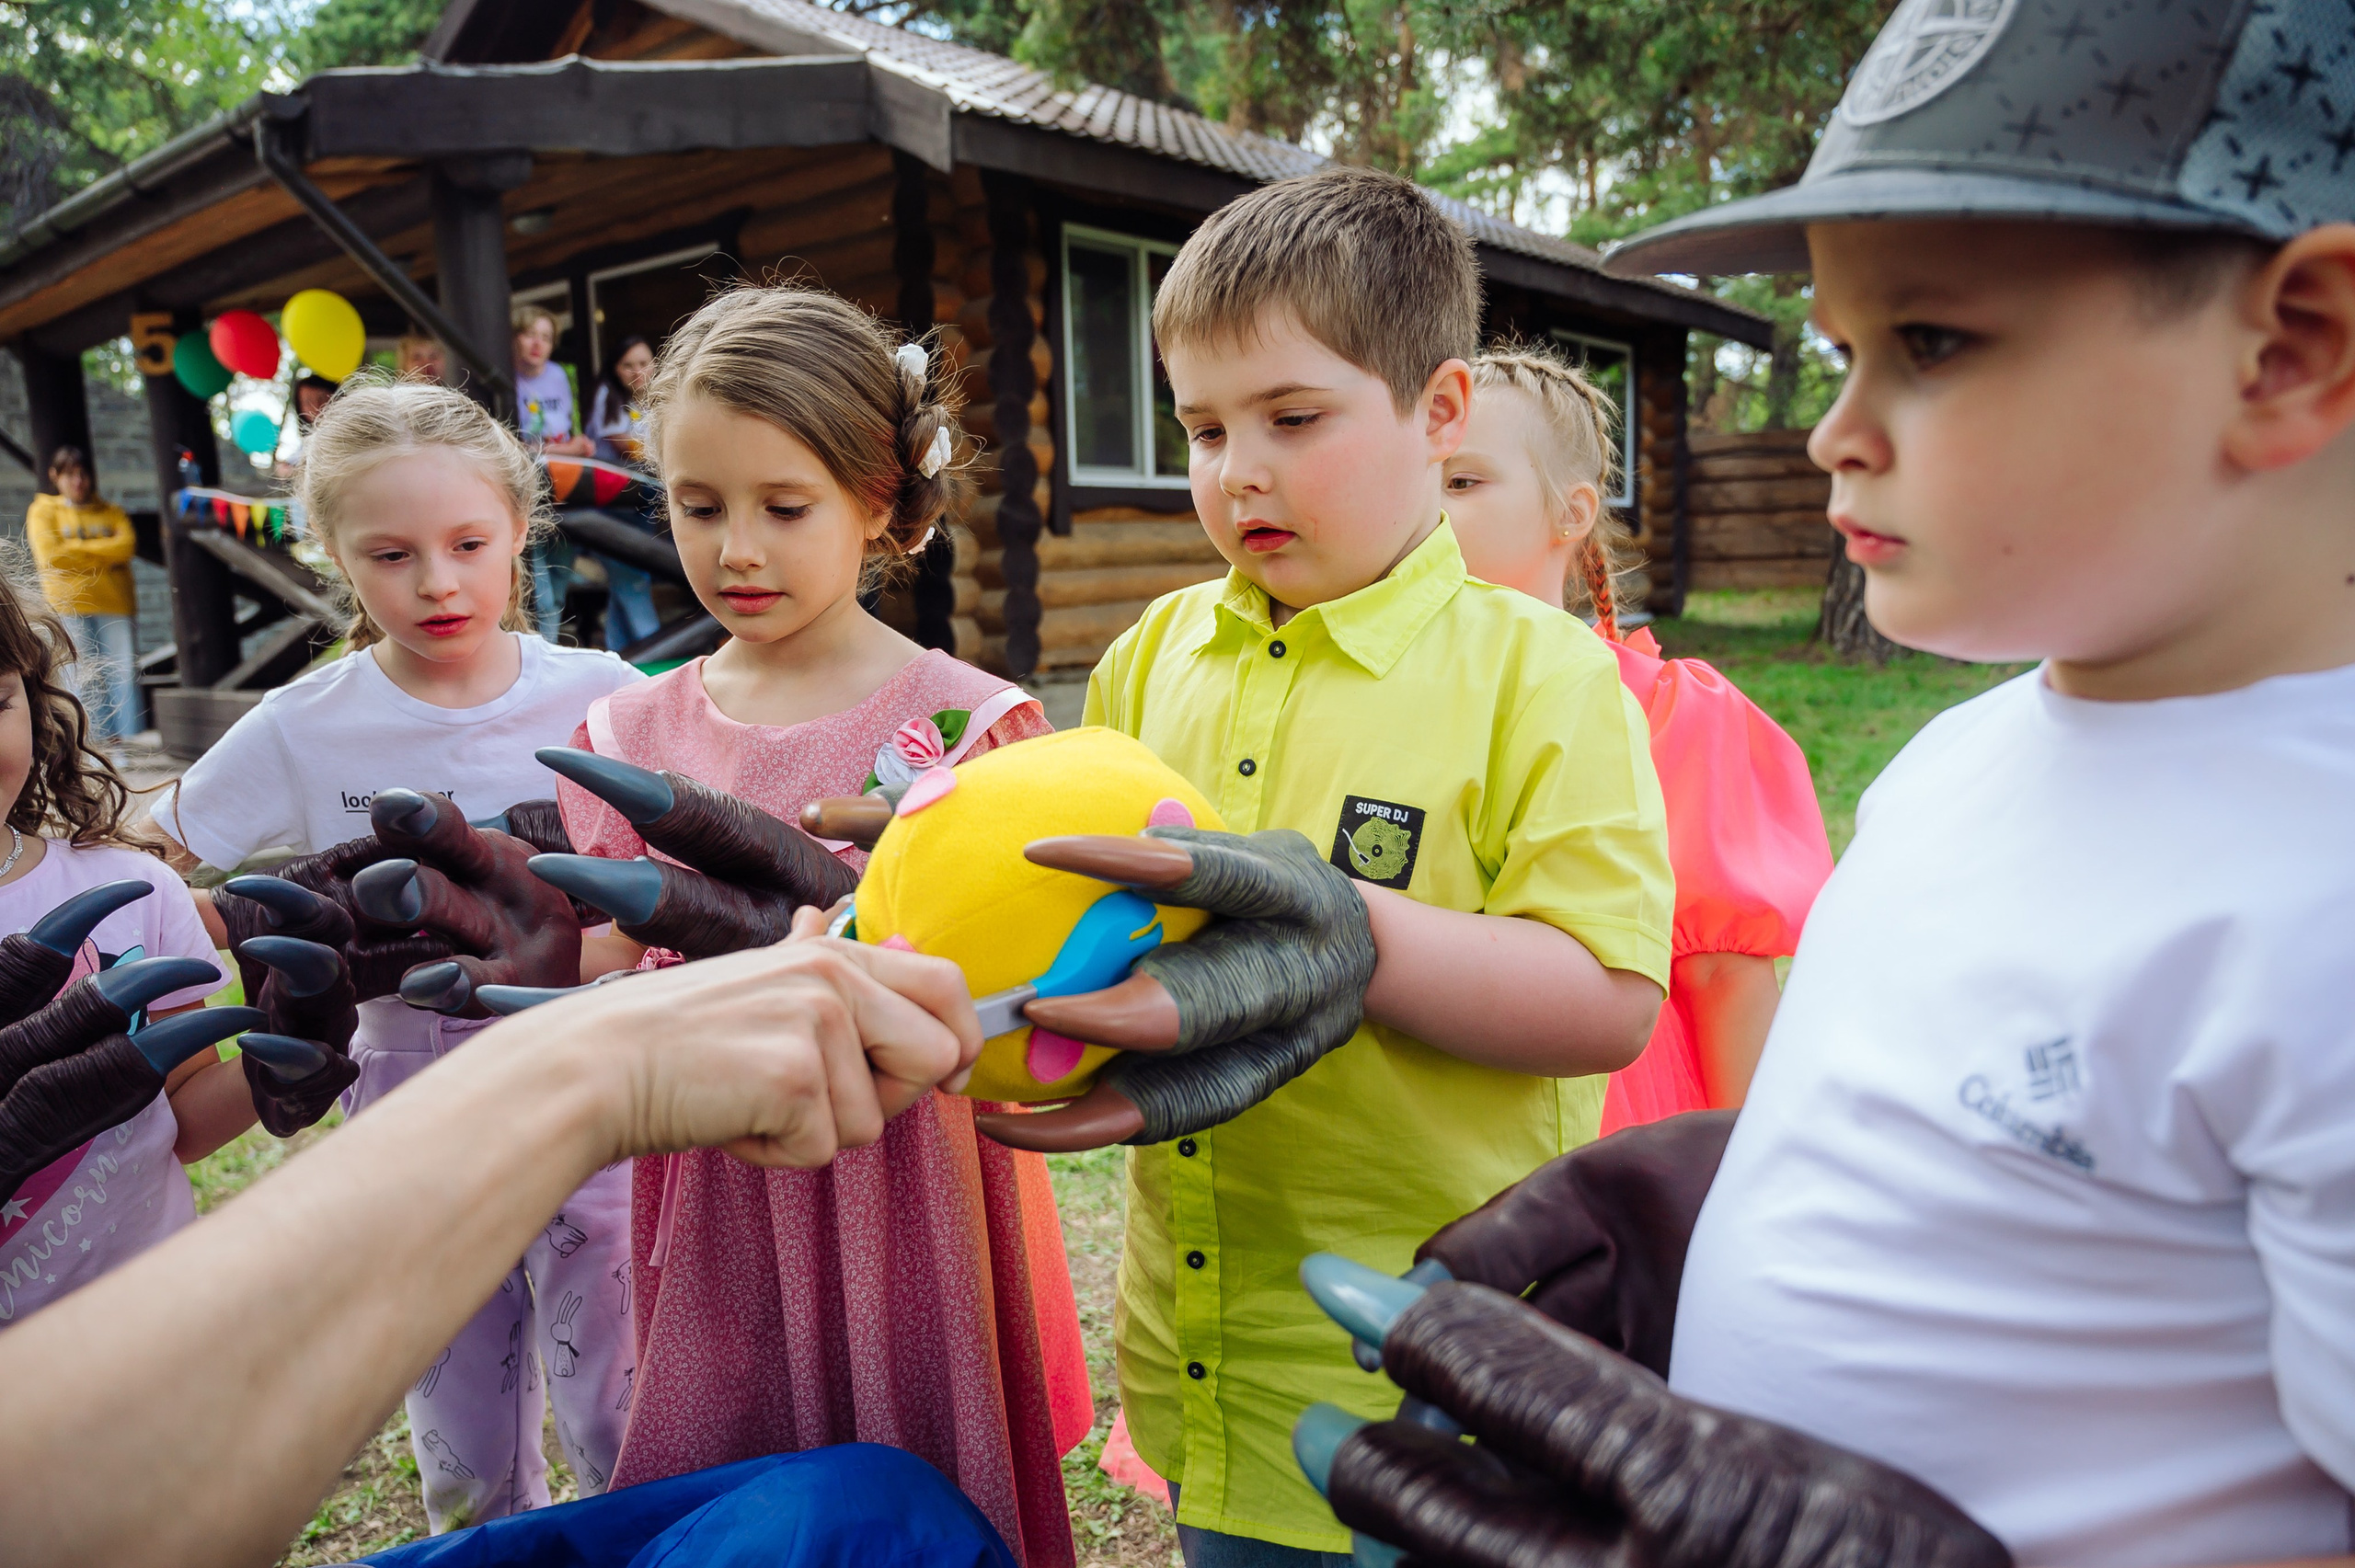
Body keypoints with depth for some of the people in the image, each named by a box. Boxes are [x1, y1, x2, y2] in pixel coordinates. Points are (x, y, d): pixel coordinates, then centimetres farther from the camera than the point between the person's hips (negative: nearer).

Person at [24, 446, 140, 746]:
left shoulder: (111, 511, 16)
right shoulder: (43, 511, 11)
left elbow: (127, 545, -2)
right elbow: (50, 557, -4)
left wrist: (76, 549, -5)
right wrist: (103, 559, -2)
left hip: (113, 601, 1)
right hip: (69, 604, -1)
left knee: (124, 668, -6)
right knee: (86, 675, -5)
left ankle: (130, 739, -5)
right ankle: (103, 739, -3)